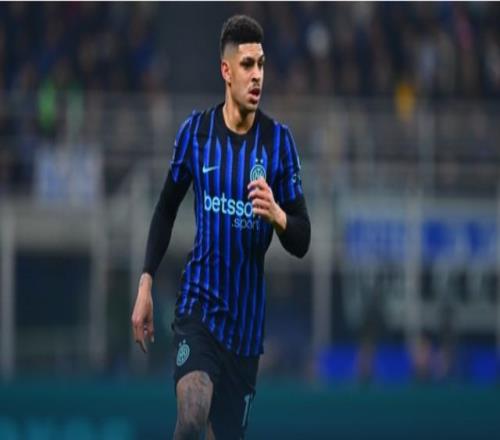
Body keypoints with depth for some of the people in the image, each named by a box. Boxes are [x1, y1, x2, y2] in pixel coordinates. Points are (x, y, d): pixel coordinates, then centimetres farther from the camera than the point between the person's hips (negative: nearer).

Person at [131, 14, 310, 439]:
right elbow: (167, 209, 12)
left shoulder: (278, 140, -4)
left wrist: (278, 216, -24)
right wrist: (146, 283, 6)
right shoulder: (196, 130, -2)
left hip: (246, 314, 1)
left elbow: (302, 241, -3)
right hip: (199, 298, -1)